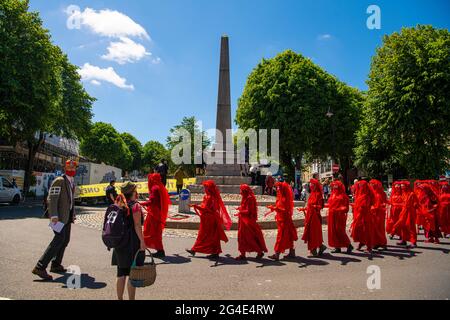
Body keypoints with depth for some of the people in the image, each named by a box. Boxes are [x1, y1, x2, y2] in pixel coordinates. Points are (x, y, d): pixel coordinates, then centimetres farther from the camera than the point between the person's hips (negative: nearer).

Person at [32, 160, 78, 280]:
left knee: (65, 240, 13)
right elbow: (52, 198, -19)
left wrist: (73, 214, 20)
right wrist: (53, 215, -27)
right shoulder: (59, 181, -11)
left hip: (67, 216, 9)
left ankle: (56, 265, 24)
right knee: (59, 239, -18)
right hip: (59, 216, -9)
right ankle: (40, 267, -17)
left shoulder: (72, 183, 17)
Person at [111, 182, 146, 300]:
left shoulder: (119, 205, 8)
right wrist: (142, 241, -14)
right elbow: (137, 225, -16)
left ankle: (120, 298, 22)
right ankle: (131, 298, 10)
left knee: (121, 274, 14)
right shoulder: (135, 206, -11)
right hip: (132, 242, -7)